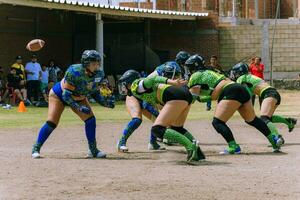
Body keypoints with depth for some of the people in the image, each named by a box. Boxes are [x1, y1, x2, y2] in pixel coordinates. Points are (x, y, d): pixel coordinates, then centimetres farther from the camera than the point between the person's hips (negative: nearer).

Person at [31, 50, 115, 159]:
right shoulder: (74, 72, -38)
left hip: (79, 98, 6)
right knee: (51, 123, -13)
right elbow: (66, 94, -33)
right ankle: (36, 148, 2)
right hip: (59, 95, -6)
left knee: (90, 119, -9)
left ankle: (93, 150, 2)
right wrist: (78, 107, -43)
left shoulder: (98, 74, -19)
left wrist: (104, 103, -16)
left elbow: (94, 92, -1)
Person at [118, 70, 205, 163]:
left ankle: (190, 146, -22)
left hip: (176, 96, -9)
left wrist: (171, 82, -23)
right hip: (187, 95, 9)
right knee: (177, 128, 25)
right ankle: (197, 152, 7)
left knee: (157, 129, -9)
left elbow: (152, 79, -11)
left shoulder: (135, 86, 4)